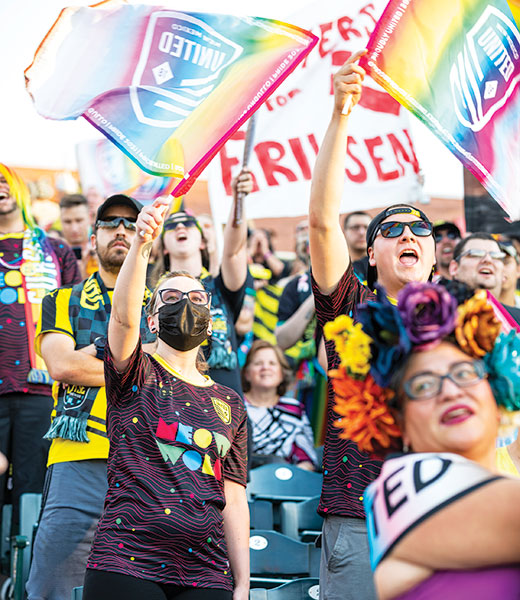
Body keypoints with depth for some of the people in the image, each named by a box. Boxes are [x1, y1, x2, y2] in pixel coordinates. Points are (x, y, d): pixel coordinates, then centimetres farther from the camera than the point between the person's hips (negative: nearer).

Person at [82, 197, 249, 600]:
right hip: (126, 565, -3)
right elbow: (123, 315, -16)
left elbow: (233, 498, 13)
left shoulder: (229, 405, 16)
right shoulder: (136, 376, 6)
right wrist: (142, 244, -31)